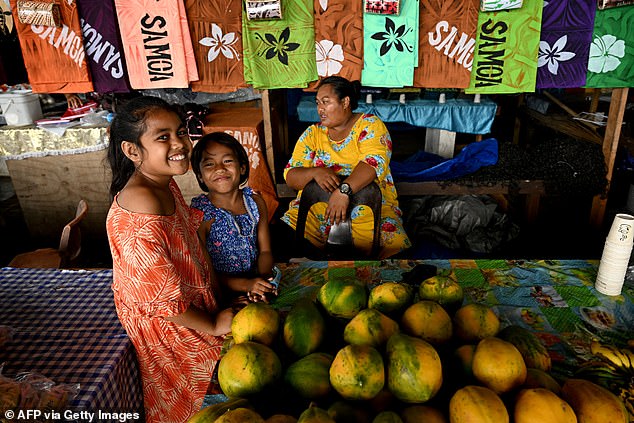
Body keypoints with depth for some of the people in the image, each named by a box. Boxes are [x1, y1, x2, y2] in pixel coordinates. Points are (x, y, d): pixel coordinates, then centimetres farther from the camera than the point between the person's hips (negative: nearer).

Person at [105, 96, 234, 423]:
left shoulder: (166, 183, -6)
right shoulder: (142, 207, -35)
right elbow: (163, 299, -29)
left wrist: (219, 294, 4)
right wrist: (213, 325, -14)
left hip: (188, 305, 7)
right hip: (166, 325, -7)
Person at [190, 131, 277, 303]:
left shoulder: (255, 201, 3)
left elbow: (265, 250, 7)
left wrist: (264, 279, -12)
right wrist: (245, 285, -20)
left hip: (255, 281, 5)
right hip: (222, 292, -4)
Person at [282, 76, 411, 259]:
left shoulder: (369, 125, 3)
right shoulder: (312, 133, 13)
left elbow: (374, 162, -16)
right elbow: (290, 176, 5)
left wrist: (344, 190, -32)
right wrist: (315, 172, -17)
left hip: (367, 205, -2)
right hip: (316, 207, 3)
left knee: (393, 242, -29)